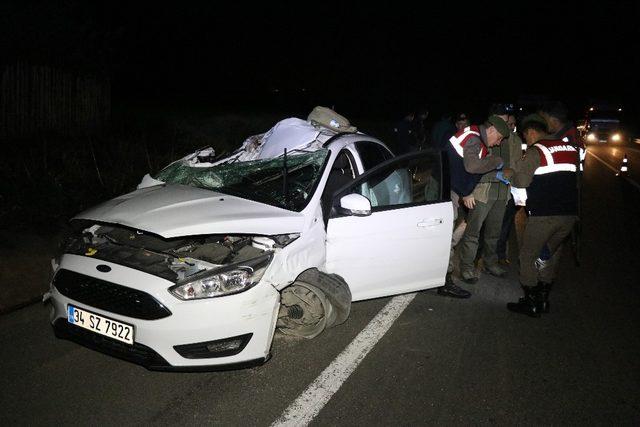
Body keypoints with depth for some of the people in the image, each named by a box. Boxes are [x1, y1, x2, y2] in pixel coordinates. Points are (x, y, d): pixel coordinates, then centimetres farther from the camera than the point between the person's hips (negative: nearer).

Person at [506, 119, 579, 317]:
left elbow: (522, 180, -14)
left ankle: (531, 304, 11)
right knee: (551, 254, 20)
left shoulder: (536, 151, -8)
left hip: (543, 214, -7)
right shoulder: (570, 148, 13)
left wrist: (509, 174, 6)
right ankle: (543, 300, 25)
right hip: (569, 213, 7)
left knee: (529, 256, 7)